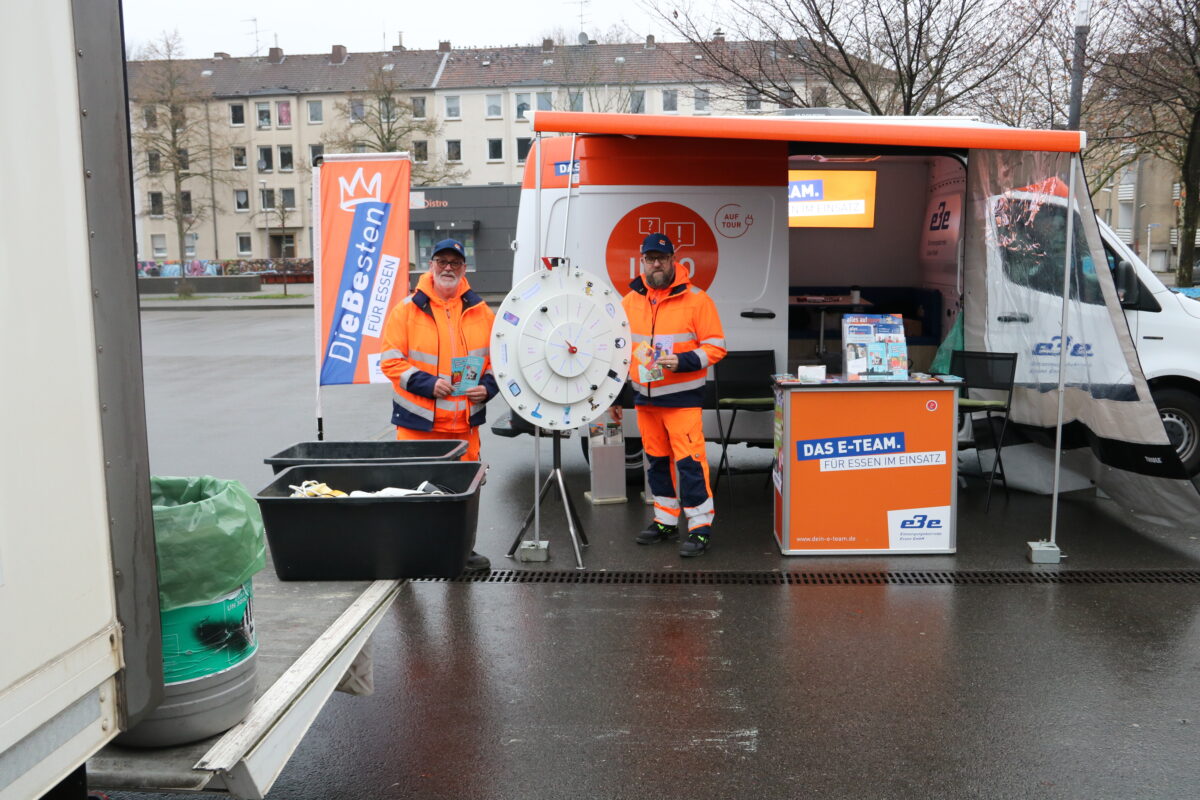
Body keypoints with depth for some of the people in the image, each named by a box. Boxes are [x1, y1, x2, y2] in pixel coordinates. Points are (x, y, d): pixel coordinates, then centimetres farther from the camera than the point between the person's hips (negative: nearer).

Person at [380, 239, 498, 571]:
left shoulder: (480, 312, 7)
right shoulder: (407, 310, -2)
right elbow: (391, 359, -5)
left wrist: (488, 385, -5)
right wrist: (426, 383, -17)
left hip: (465, 422, 3)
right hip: (418, 420, -3)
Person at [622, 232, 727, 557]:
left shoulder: (696, 299, -8)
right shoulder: (630, 301, 8)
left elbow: (715, 346, -8)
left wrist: (683, 361, -22)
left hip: (682, 397, -5)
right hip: (644, 396, 6)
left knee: (690, 461, -7)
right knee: (656, 460, 14)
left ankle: (700, 527, 3)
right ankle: (665, 520, 28)